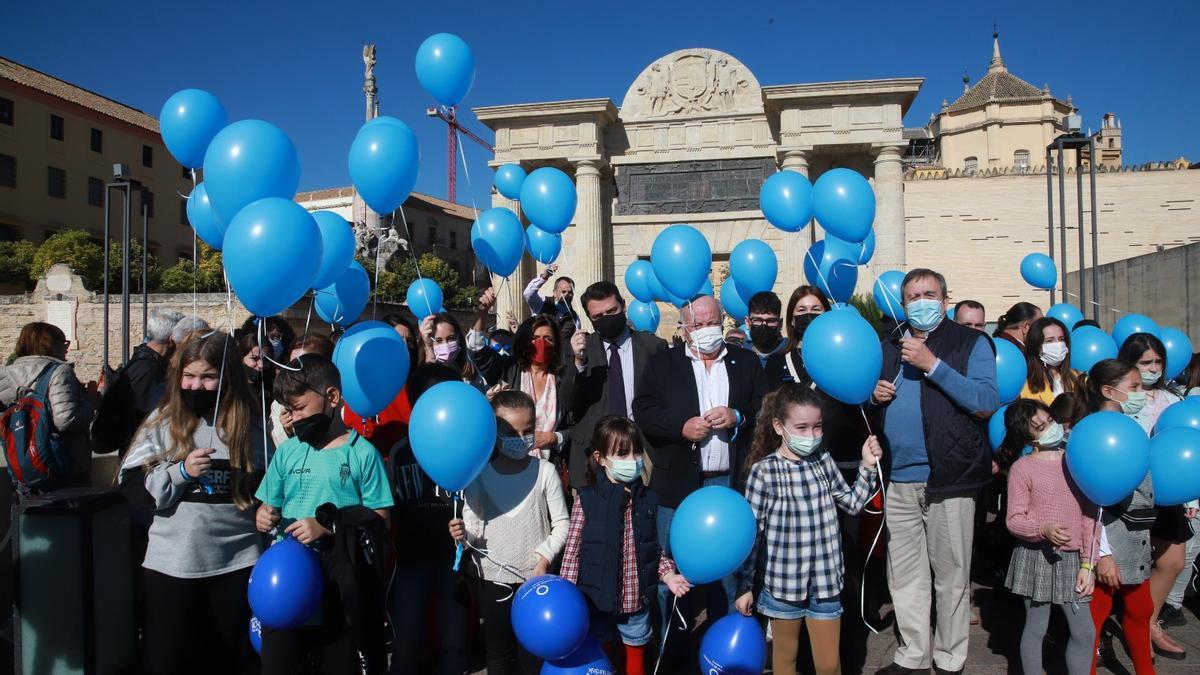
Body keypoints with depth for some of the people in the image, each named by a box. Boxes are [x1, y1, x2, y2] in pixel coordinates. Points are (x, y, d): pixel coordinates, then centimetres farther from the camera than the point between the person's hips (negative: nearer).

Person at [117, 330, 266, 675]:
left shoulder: (248, 423, 0)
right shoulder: (164, 420, -1)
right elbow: (133, 487, -4)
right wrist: (180, 471, -17)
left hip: (238, 559, 1)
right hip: (173, 562, 0)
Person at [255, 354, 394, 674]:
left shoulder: (362, 453, -7)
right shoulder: (287, 451, 5)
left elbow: (380, 520, -8)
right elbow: (268, 506, 14)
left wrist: (327, 527, -19)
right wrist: (265, 517, -8)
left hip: (340, 588, -3)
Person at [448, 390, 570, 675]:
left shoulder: (545, 471, -8)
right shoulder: (480, 476, -7)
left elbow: (562, 523, -3)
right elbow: (472, 528, -3)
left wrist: (544, 559, -12)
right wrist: (463, 534, -24)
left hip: (534, 576, -1)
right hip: (493, 578, 1)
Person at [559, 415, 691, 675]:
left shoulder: (646, 500, -2)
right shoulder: (587, 500, -13)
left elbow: (653, 549, 8)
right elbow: (572, 552, -10)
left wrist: (668, 574, -6)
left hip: (636, 602, 3)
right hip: (595, 602, -3)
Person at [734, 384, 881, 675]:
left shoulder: (822, 461, 0)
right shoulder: (764, 471, -13)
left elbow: (852, 503, 13)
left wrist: (868, 467, 0)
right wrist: (744, 586, -6)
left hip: (825, 580, 3)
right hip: (783, 581, -3)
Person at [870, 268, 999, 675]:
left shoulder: (971, 343, -1)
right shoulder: (890, 346, 15)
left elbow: (987, 401, -15)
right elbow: (879, 404, 25)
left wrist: (932, 364, -19)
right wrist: (876, 395, 1)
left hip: (949, 478, -5)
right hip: (900, 479, 5)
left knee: (951, 578, 5)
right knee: (904, 577, 12)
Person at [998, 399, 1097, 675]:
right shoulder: (1022, 468, -7)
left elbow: (1089, 515, 5)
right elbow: (1014, 520, -8)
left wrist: (1087, 564, 1)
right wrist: (1044, 530, -28)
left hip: (1073, 559, 4)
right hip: (1036, 557, -3)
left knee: (1085, 631, 7)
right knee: (1036, 628, 6)